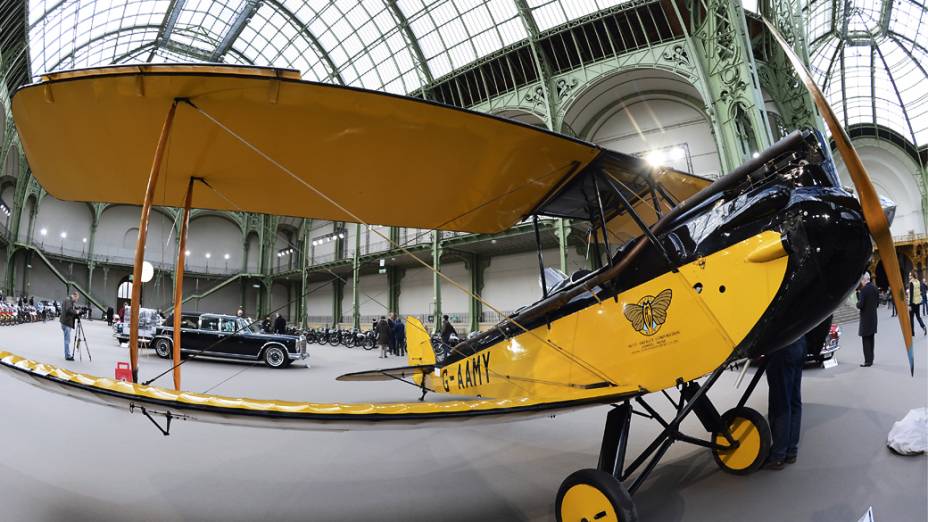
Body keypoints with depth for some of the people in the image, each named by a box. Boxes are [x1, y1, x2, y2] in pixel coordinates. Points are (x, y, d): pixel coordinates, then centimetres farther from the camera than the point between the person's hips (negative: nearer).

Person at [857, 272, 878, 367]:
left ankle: (868, 361, 0)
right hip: (873, 317, 8)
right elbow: (877, 300, 13)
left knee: (866, 340, -2)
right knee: (871, 339, 16)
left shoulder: (864, 289, -20)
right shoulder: (874, 288, 4)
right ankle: (870, 359, 24)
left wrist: (857, 304, -1)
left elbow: (860, 305, -21)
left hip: (866, 318, -8)